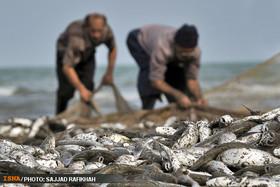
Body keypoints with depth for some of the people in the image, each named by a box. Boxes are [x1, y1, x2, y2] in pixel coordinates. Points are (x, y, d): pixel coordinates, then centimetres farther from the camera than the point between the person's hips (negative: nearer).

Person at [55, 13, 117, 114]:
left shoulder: (107, 31, -28)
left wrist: (109, 74, 0)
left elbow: (113, 49, -4)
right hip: (65, 51, -4)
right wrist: (81, 89, -46)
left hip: (87, 55, 4)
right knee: (67, 88, -13)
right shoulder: (77, 39, -45)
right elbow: (67, 68, -45)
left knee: (88, 86, -13)